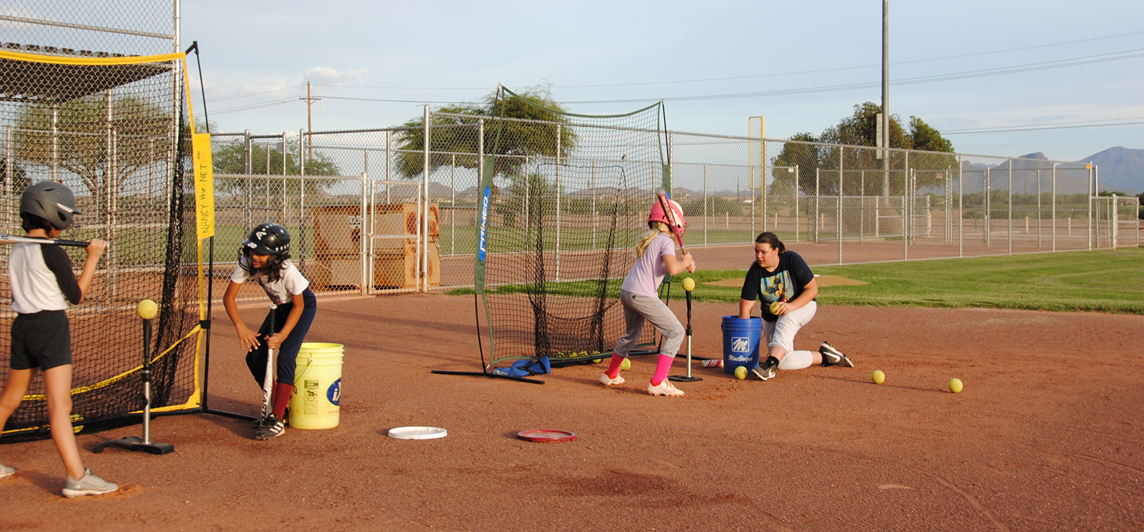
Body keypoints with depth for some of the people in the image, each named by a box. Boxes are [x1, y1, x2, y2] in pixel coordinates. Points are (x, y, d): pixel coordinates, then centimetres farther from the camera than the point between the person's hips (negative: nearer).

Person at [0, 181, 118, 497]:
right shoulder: (52, 252, -11)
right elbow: (76, 296, -6)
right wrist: (92, 258, 0)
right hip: (50, 326, -8)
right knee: (60, 405, -13)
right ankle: (77, 478, -16)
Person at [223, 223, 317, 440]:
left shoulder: (287, 271, -36)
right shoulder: (246, 263, -24)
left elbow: (298, 306, -22)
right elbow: (229, 297, -16)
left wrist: (282, 335, -29)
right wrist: (241, 327, -29)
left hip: (304, 304, -6)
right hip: (280, 307, 6)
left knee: (286, 355, -22)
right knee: (254, 356, -2)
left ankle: (278, 420, -20)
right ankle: (277, 407, 18)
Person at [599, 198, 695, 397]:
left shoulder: (648, 238, 16)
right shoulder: (666, 241, -11)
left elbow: (666, 262, 23)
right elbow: (672, 269, -26)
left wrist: (685, 261, 5)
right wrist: (685, 262, -6)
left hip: (626, 291, 9)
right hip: (643, 296, -9)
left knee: (632, 333, 29)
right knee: (675, 332, -3)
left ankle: (610, 375, 43)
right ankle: (658, 383, -9)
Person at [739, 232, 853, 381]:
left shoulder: (792, 260, -20)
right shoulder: (755, 272, -18)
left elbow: (812, 289, -15)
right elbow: (745, 308, -18)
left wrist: (791, 306, -31)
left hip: (802, 305, -2)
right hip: (772, 317, 3)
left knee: (785, 320, -39)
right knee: (784, 362, -15)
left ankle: (770, 365, -53)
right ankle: (824, 357, 6)